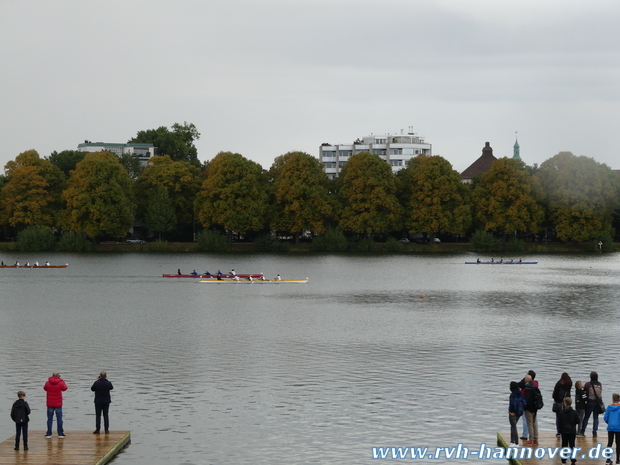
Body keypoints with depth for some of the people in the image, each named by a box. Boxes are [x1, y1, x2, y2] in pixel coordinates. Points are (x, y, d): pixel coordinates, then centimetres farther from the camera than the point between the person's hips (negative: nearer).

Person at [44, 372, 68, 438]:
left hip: (50, 404, 1)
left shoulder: (48, 383, -7)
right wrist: (62, 380, 19)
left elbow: (45, 388, 14)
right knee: (59, 419, 5)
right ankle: (60, 434, 5)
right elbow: (65, 388, 10)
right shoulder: (60, 383, -11)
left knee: (49, 419, 7)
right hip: (58, 404, -1)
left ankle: (49, 434, 8)